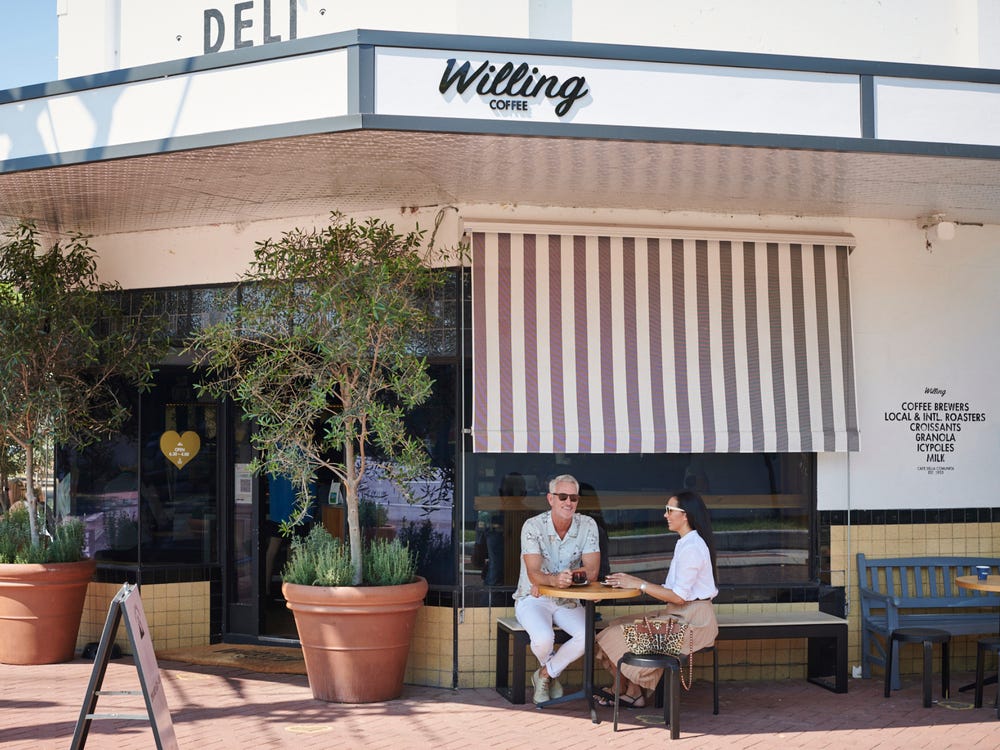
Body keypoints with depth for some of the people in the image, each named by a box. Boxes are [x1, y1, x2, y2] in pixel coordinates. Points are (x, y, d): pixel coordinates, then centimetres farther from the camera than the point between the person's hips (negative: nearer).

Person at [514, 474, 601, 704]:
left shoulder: (587, 525, -5)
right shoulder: (533, 526, -14)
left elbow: (591, 571, -12)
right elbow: (533, 573, -24)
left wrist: (568, 577, -26)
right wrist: (553, 580, -47)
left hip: (567, 600, 3)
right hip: (533, 599, -3)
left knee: (588, 635, -25)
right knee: (544, 638, -32)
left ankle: (545, 674, 1)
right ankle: (551, 673, 8)